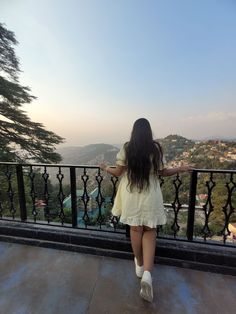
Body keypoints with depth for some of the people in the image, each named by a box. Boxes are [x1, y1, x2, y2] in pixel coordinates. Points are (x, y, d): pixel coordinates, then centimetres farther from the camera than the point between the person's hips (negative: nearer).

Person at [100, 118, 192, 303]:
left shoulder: (127, 148, -6)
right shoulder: (156, 148, -6)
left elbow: (118, 172, -2)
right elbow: (162, 173, 1)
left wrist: (106, 168, 19)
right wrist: (180, 169, 19)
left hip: (131, 194, 1)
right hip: (150, 196, 0)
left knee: (136, 229, 18)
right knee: (150, 231, 16)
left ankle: (139, 266, 39)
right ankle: (147, 273, 5)